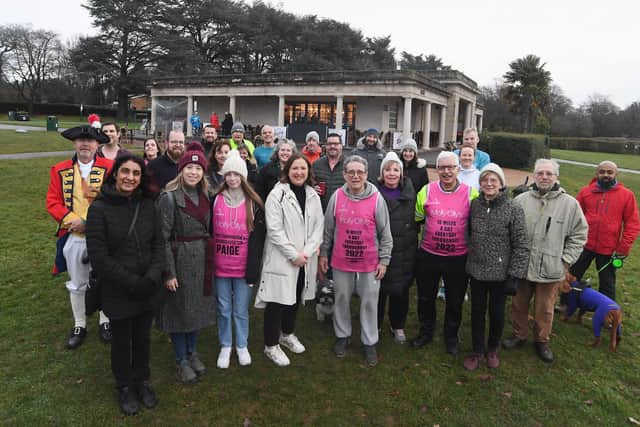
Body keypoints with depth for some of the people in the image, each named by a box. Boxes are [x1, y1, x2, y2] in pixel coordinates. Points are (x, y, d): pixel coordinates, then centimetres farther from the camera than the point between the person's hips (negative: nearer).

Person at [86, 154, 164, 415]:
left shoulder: (147, 205, -1)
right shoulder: (99, 208, -12)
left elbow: (158, 244, 2)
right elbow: (98, 256, -14)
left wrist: (152, 277, -13)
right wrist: (132, 282, -17)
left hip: (147, 289, 3)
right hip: (116, 291, -3)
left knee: (143, 337, 17)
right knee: (122, 340, 14)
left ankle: (142, 381, 41)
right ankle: (124, 387, 38)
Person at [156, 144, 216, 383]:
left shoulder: (205, 196, 7)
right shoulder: (169, 198, -13)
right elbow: (162, 238, -14)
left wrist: (210, 260, 13)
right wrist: (169, 272, -17)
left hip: (202, 260, 6)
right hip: (180, 260, -6)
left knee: (198, 307, 16)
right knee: (179, 308, 7)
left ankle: (192, 352, 35)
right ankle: (181, 360, 24)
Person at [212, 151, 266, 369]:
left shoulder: (253, 203, -3)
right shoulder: (216, 200, 3)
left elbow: (258, 239, -4)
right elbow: (208, 232, 6)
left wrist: (253, 269, -9)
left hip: (243, 267, -1)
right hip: (220, 266, 2)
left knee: (241, 310, 9)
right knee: (223, 309, 12)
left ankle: (242, 346, 28)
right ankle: (225, 346, 29)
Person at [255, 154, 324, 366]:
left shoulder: (313, 196, 6)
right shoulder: (277, 195, -10)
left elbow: (318, 227, 3)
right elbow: (274, 230, -15)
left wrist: (306, 252, -10)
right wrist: (294, 254, -16)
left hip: (305, 259, 6)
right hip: (281, 258, -5)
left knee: (295, 298, 19)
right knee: (277, 300, 0)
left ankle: (287, 334, 40)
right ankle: (271, 345, 17)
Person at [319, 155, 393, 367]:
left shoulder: (376, 199, -9)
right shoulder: (337, 197, -3)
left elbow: (385, 233, -3)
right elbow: (328, 229, 6)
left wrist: (384, 260, -3)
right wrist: (323, 254, 8)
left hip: (369, 263, -2)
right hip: (341, 262, 2)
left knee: (369, 303, 9)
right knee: (341, 300, 15)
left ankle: (369, 342, 25)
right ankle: (342, 336, 34)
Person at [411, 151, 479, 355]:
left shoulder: (471, 193, -5)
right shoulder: (427, 191, -4)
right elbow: (415, 219, 8)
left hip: (458, 259, -1)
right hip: (428, 256, 1)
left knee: (455, 301, 14)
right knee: (425, 298, 15)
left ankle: (451, 337, 36)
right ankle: (426, 332, 37)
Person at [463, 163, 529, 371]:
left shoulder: (513, 209, -13)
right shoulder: (474, 205, -2)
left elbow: (521, 245, -11)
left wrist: (516, 275, -13)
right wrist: (466, 262, 9)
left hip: (500, 273, -3)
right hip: (476, 270, 3)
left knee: (497, 313, 14)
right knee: (477, 312, 14)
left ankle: (492, 350, 38)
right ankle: (477, 351, 33)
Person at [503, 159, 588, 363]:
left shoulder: (570, 204, -5)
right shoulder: (521, 200, -3)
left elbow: (579, 235, 2)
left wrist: (565, 261, -3)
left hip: (551, 270, -1)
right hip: (521, 267, 1)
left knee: (544, 310, 13)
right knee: (519, 305, 16)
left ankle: (542, 341, 35)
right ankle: (519, 335, 38)